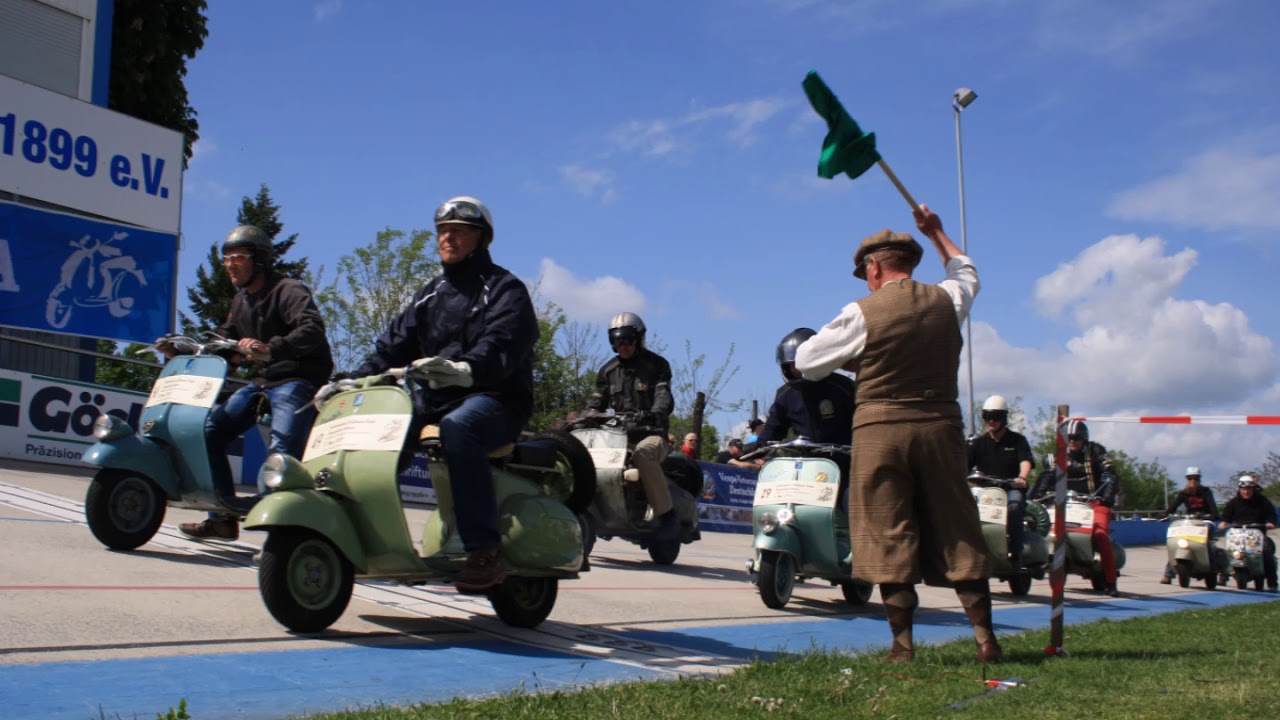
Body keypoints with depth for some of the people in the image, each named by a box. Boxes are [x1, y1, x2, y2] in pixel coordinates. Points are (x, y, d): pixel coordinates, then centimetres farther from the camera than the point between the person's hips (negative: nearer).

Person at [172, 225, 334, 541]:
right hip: (262, 382, 9)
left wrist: (270, 348, -44)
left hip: (299, 381, -9)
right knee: (209, 432, 3)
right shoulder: (241, 300, 16)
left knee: (281, 453, -25)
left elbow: (313, 329, -29)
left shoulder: (288, 290, -11)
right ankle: (223, 517, 9)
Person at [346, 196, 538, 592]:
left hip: (496, 398, -7)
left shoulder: (505, 289, 1)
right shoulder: (432, 293, 23)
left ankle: (485, 550, -42)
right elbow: (396, 342, 17)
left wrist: (465, 370, -39)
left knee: (458, 427, -39)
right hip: (435, 396, 7)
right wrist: (358, 380, -1)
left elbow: (501, 345, -18)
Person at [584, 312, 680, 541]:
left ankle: (666, 513, -33)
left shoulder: (657, 365, 5)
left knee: (643, 453, -41)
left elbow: (664, 396, -10)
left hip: (651, 433, -5)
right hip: (618, 433, 5)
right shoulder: (608, 370, 19)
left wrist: (656, 413, -34)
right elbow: (597, 402, 16)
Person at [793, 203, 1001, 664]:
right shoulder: (946, 301, 6)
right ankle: (985, 639, 8)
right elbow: (965, 272, 31)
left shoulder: (863, 314, -6)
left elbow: (805, 361, 1)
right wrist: (936, 233, 43)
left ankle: (902, 644, 1)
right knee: (957, 532, 9)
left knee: (890, 535, 1)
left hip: (882, 430, -4)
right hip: (940, 426, 4)